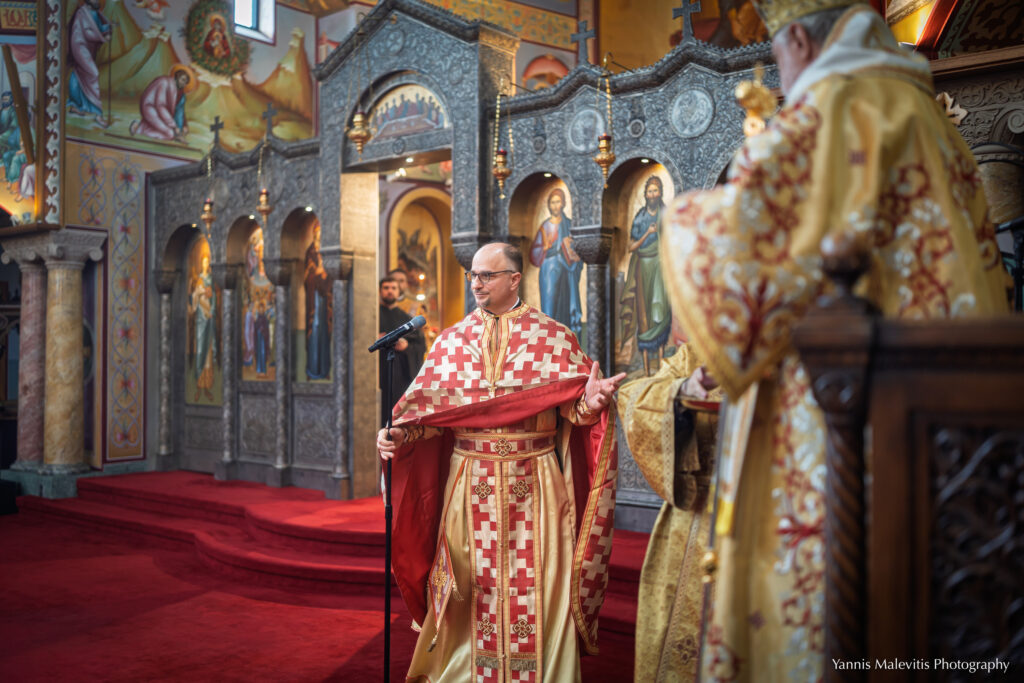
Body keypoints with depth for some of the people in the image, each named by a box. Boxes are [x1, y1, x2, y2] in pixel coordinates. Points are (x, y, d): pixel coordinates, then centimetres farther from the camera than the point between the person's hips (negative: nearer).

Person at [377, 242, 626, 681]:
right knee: (472, 587, 7)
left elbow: (573, 407, -3)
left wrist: (589, 401, -25)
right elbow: (428, 406, 4)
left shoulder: (554, 337, 2)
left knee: (536, 588, 2)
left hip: (535, 485, -2)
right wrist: (396, 434, -13)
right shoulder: (452, 341, 10)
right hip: (470, 484, 2)